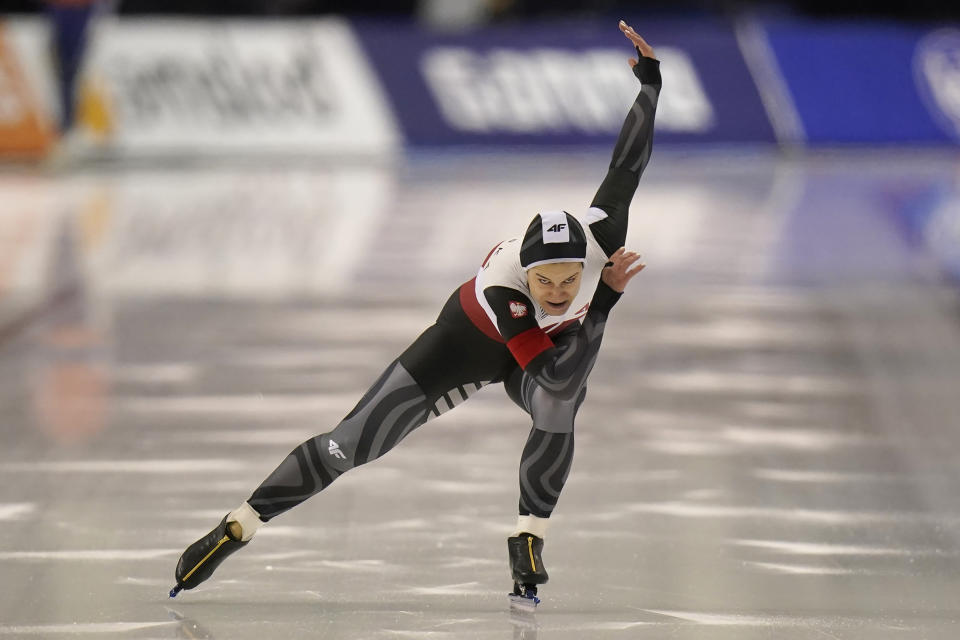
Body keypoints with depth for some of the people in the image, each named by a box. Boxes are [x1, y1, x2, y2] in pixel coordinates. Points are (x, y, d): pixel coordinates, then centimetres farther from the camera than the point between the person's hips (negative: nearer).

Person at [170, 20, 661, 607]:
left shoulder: (602, 236, -36)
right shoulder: (499, 288, -44)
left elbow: (629, 162, -21)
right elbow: (559, 372, -48)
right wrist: (603, 298, -51)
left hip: (558, 343, 3)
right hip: (472, 340, -3)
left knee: (556, 410, -35)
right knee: (353, 444, -6)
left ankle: (529, 539, -13)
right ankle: (237, 528, 8)